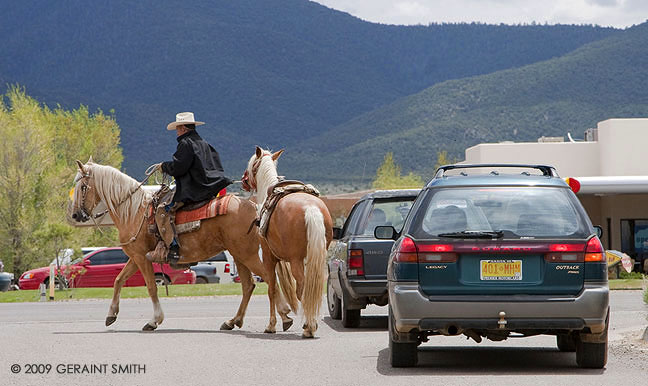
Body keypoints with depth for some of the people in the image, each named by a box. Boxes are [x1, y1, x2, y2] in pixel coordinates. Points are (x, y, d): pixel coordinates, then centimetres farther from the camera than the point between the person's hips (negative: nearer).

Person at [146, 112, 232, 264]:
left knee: (163, 211, -15)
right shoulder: (204, 143, 19)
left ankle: (172, 249, -24)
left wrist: (164, 166, 3)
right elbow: (218, 167, 21)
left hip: (192, 192, -10)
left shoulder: (186, 143, -9)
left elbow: (178, 167, -17)